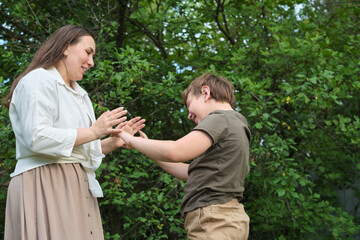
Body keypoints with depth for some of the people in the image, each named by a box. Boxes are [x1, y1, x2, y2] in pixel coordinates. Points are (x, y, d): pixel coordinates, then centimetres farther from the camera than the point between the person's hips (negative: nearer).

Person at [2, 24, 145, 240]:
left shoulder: (78, 95, 23)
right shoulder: (39, 81, -3)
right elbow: (36, 138, -17)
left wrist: (112, 142, 8)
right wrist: (93, 132, -12)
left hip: (76, 189, 8)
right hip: (46, 186, -8)